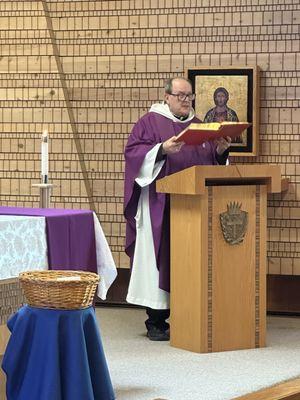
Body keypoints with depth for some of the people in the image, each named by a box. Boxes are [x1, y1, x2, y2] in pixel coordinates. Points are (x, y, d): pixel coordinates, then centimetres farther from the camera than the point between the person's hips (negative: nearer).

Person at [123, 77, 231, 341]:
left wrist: (221, 151, -6)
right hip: (160, 205, -5)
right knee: (160, 257, -5)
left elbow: (213, 162, 16)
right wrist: (162, 149, -23)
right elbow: (133, 152, -9)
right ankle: (156, 322, 0)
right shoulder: (150, 122, 3)